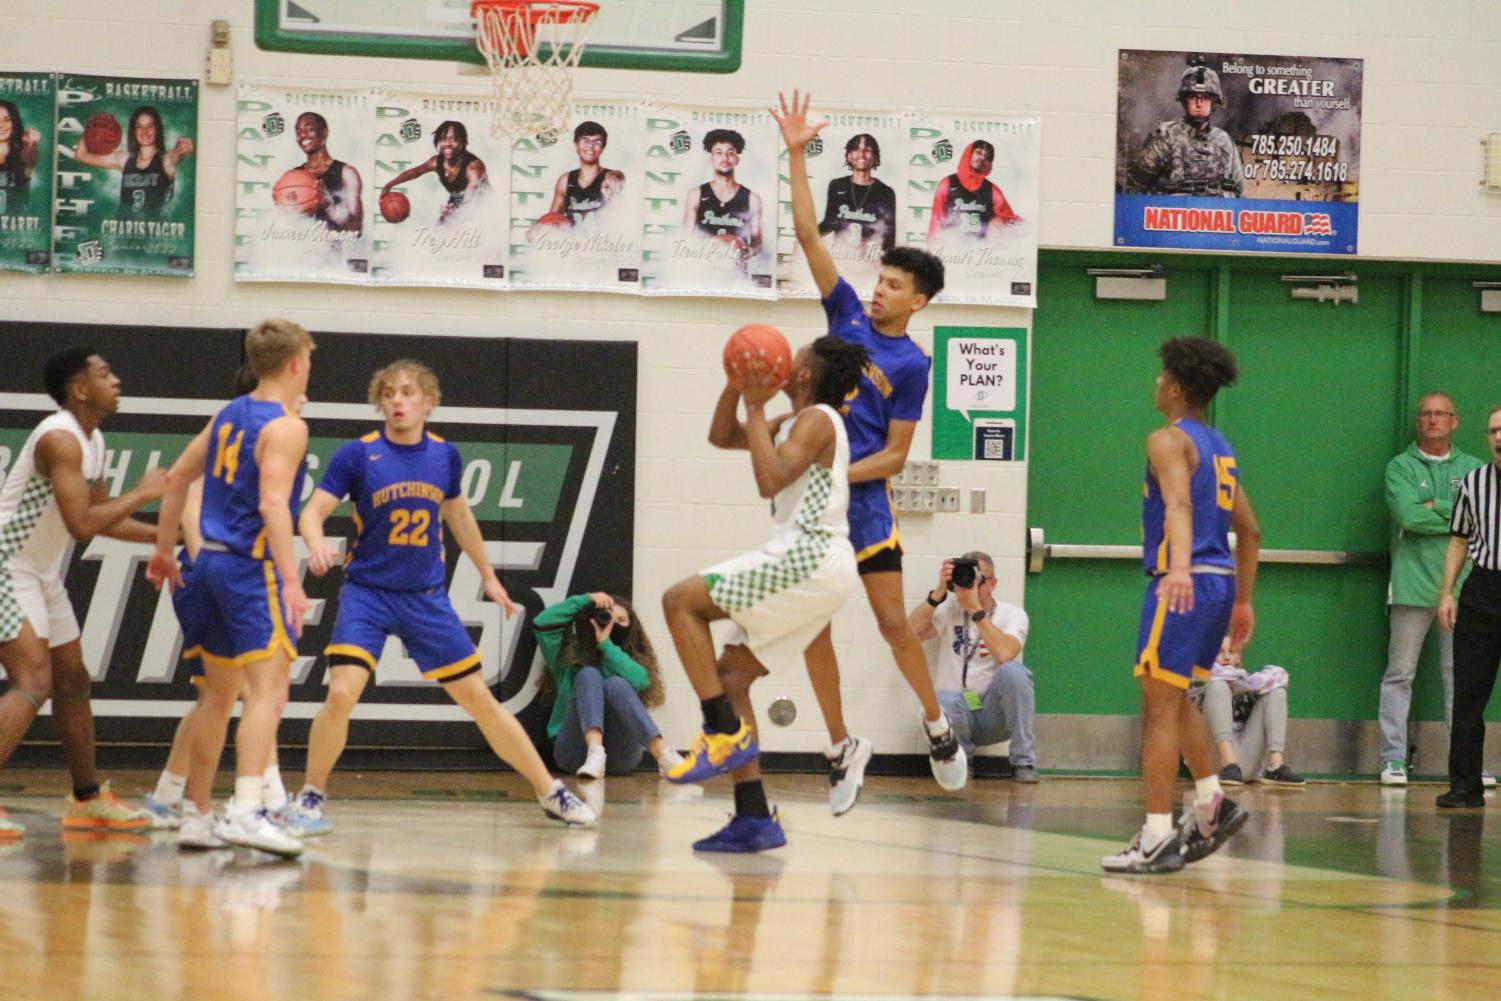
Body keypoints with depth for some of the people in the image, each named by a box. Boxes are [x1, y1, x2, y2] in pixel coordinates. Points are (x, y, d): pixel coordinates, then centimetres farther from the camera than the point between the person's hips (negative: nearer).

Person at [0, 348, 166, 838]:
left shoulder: (93, 441, 10)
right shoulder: (60, 438, -22)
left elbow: (102, 519, 22)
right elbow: (82, 525, -29)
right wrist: (141, 493, -18)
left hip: (43, 574, 10)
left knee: (73, 683, 16)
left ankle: (88, 801, 28)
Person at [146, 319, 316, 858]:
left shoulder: (229, 414, 14)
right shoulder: (284, 427, -11)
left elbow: (177, 478, 19)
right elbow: (272, 502, -23)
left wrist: (163, 549, 28)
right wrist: (291, 580, -27)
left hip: (213, 564, 9)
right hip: (254, 569, -9)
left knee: (218, 694, 17)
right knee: (269, 691, -15)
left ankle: (196, 815, 21)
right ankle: (246, 811, -29)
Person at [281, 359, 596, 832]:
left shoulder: (444, 455, 2)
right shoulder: (358, 455, -8)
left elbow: (458, 514, 20)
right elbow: (312, 512, -10)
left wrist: (488, 575, 28)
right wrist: (317, 544, -33)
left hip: (426, 598, 3)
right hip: (367, 593, -3)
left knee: (480, 699, 6)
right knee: (341, 694, -21)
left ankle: (551, 793, 16)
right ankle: (311, 797, -2)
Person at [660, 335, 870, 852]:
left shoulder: (817, 420, -8)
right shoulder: (797, 423, 20)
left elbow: (769, 480, -22)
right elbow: (721, 437, 25)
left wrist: (756, 407, -15)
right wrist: (736, 388, 9)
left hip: (811, 559, -10)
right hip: (803, 563, 10)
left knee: (681, 600, -13)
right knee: (729, 676, 9)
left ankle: (726, 732, -14)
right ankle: (754, 819, 6)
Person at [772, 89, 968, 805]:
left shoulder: (910, 364, -3)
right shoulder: (848, 316, 8)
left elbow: (895, 455, -5)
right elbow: (808, 235, 5)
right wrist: (796, 157, -1)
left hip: (862, 497, -4)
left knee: (893, 622, -2)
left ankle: (937, 725, 18)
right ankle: (842, 748, 13)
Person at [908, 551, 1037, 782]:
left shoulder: (1012, 615, 2)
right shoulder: (949, 610, 8)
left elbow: (1005, 654, -20)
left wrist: (975, 609, -20)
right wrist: (939, 592, -15)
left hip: (994, 716, 0)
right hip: (957, 711, 0)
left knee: (1013, 671, -31)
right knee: (938, 703, -35)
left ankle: (1023, 763, -17)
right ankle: (961, 755, -2)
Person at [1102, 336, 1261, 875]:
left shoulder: (1169, 441, -8)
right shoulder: (1220, 448, 19)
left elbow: (1179, 504, -27)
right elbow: (1249, 530, 23)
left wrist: (1179, 567, -42)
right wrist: (1242, 602, 28)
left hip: (1182, 584, -9)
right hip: (1220, 581, 9)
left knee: (1160, 705, -7)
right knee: (1174, 698, 24)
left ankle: (1157, 839, -9)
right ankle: (1211, 804, 21)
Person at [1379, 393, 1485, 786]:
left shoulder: (1473, 469, 12)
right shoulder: (1401, 467, 5)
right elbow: (1408, 514, -12)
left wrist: (1435, 507, -8)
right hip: (1412, 584, -2)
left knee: (1460, 676, 3)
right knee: (1400, 674, -1)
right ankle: (1393, 758, 2)